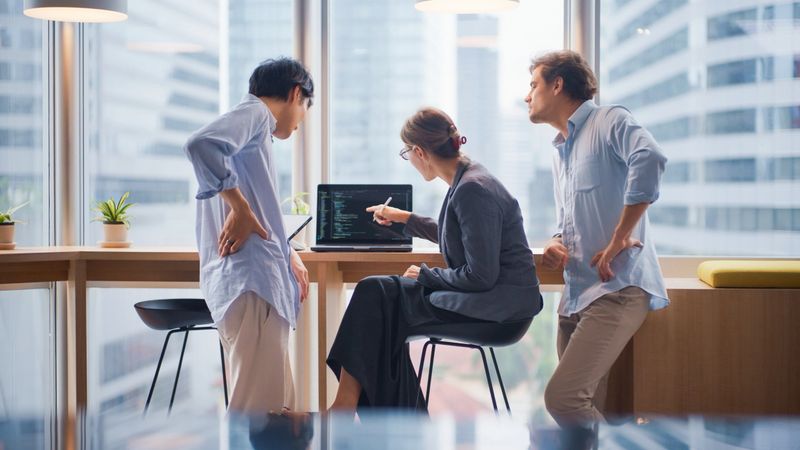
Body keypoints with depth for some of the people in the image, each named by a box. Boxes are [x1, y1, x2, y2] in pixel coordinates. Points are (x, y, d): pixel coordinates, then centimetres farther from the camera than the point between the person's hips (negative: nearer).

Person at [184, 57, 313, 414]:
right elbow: (202, 144, -24)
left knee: (278, 406, 13)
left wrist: (287, 255, 35)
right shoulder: (255, 112, -2)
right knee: (257, 409, -13)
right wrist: (239, 206, -18)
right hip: (250, 278, -10)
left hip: (260, 281, 10)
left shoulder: (256, 126, 27)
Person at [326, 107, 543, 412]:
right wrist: (405, 218, 38)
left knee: (374, 295, -11)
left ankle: (346, 404, -1)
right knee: (378, 295, 5)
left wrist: (425, 275, -8)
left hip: (500, 303, -10)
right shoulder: (466, 180, 10)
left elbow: (480, 276, -21)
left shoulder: (472, 190, -20)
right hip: (486, 294, 10)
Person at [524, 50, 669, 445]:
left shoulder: (609, 122, -6)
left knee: (563, 396, -21)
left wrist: (619, 238, -25)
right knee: (586, 408, 6)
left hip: (616, 289, -9)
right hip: (577, 292, 9)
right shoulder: (560, 152, 21)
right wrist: (556, 245, 6)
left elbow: (649, 158, -28)